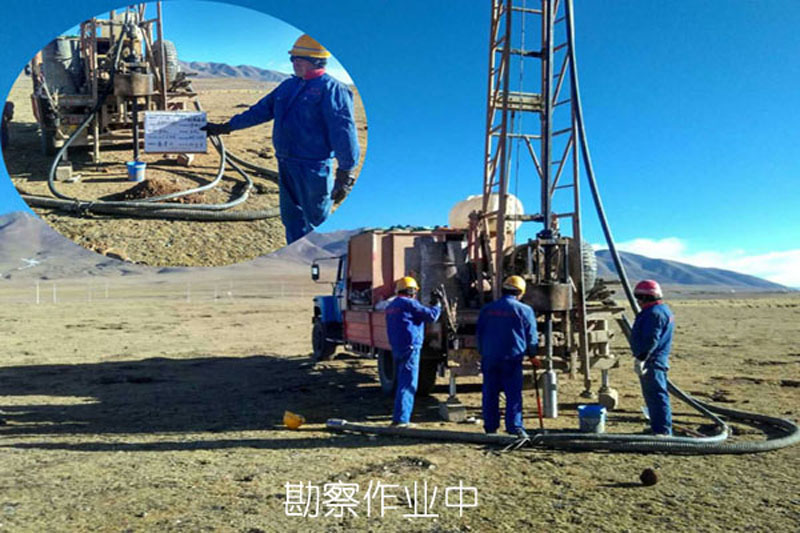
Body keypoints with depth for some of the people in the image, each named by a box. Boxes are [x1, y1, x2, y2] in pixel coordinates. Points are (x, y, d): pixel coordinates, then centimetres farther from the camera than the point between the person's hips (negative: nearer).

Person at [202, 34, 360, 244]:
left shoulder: (331, 89, -9)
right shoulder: (288, 86, 15)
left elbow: (344, 132, -15)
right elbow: (260, 111, 22)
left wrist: (345, 174, -18)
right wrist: (225, 127, 22)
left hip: (313, 168, -8)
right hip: (286, 164, 8)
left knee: (317, 221, -2)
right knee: (291, 217, 15)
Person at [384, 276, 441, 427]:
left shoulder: (391, 306, 16)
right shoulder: (409, 304, -10)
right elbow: (431, 315, -9)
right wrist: (438, 303, 5)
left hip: (396, 349, 9)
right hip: (410, 348, -9)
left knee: (401, 383, 17)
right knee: (408, 385, -6)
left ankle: (397, 417, 22)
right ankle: (401, 419, -8)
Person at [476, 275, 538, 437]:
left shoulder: (487, 309, 9)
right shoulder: (524, 310, -2)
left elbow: (479, 333, 14)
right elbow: (531, 336, 2)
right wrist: (532, 355, 15)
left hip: (489, 357, 3)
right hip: (512, 358, -3)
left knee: (490, 393, 9)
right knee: (513, 393, 2)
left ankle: (490, 426, 15)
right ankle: (515, 426, 0)